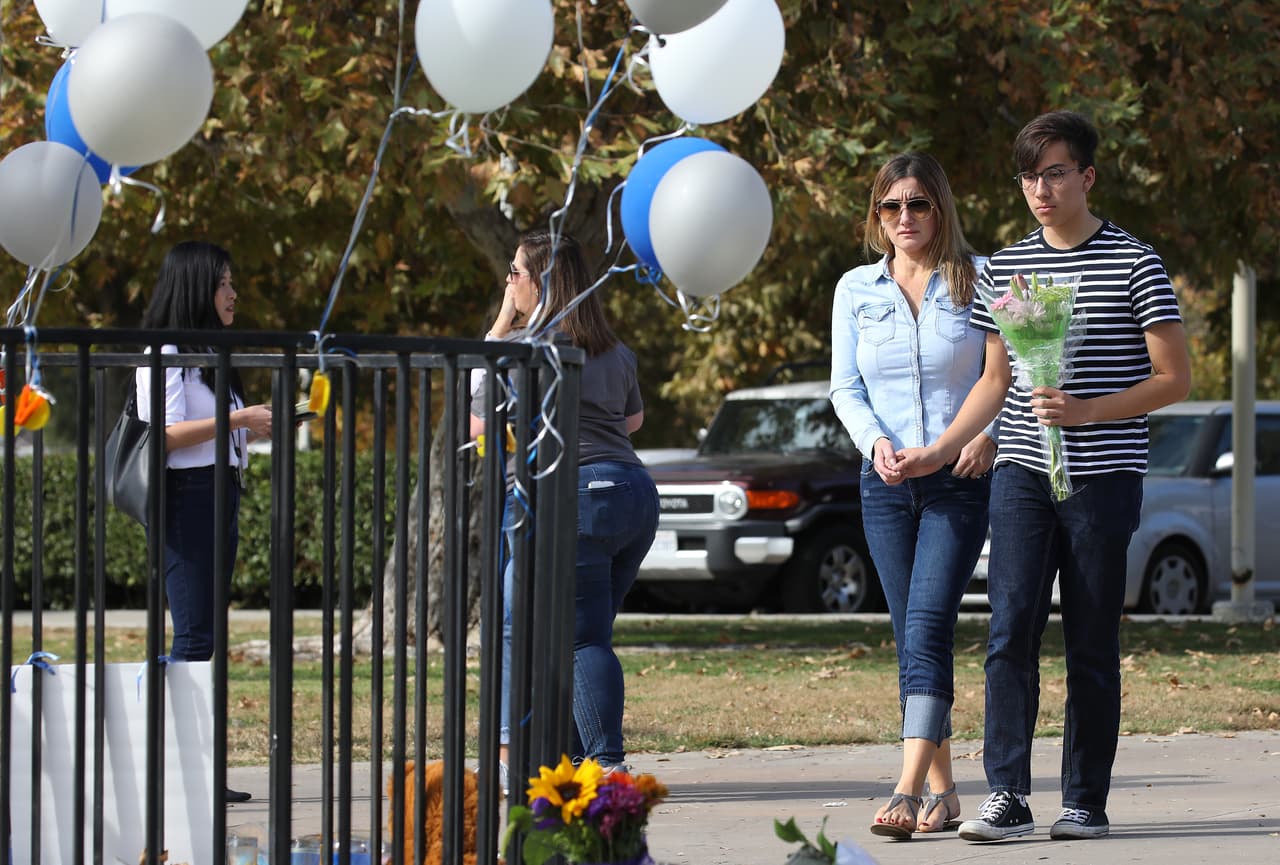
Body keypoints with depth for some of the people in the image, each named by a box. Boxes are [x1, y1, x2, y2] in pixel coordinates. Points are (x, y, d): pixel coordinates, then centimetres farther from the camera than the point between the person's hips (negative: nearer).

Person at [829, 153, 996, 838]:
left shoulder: (978, 280, 0)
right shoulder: (856, 289, 8)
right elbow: (844, 387, 8)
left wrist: (989, 433, -15)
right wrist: (875, 441, -11)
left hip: (960, 480, -4)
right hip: (886, 483, 4)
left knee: (927, 626, -17)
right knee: (912, 636, 5)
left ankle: (908, 791, -25)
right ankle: (943, 793, 12)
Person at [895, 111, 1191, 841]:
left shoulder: (1136, 264, -1)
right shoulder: (1007, 268, 12)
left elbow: (1175, 378, -2)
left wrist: (1086, 411, -14)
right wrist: (940, 450, 8)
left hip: (1104, 478, -3)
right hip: (1024, 475, 3)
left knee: (1093, 645, 0)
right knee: (1011, 630, -10)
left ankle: (1087, 802, 6)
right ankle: (1008, 796, -13)